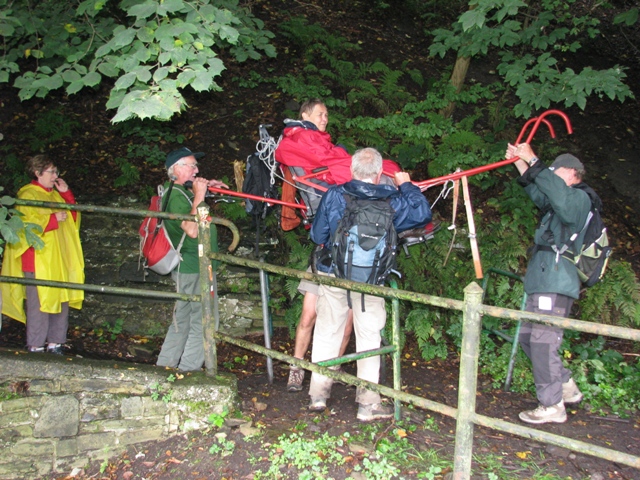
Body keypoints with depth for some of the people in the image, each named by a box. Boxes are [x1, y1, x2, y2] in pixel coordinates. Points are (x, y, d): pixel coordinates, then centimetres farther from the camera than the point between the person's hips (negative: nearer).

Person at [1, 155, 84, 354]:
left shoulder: (55, 194, 19)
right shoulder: (27, 195, -5)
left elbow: (73, 217, 19)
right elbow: (27, 224, -15)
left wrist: (66, 194, 9)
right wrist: (54, 218, -16)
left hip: (60, 259, 8)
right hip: (38, 260, -7)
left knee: (61, 300, 6)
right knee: (39, 302, -7)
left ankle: (54, 342, 13)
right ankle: (36, 346, 1)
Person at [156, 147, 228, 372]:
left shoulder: (183, 192, 14)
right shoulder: (177, 195, -16)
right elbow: (192, 230, -28)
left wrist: (207, 186, 16)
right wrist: (199, 196, -25)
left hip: (187, 268, 11)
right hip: (194, 268, -11)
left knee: (182, 320, 16)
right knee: (203, 320, -6)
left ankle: (165, 366, 23)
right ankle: (188, 371, -2)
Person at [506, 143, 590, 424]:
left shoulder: (580, 199, -8)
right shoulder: (564, 202, 22)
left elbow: (556, 189, -28)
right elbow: (538, 192, 30)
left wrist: (532, 161, -23)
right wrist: (521, 164, 19)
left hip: (555, 286, -11)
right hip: (542, 284, 11)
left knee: (542, 342, -9)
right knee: (528, 337, 15)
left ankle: (552, 406, -1)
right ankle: (567, 388, 24)